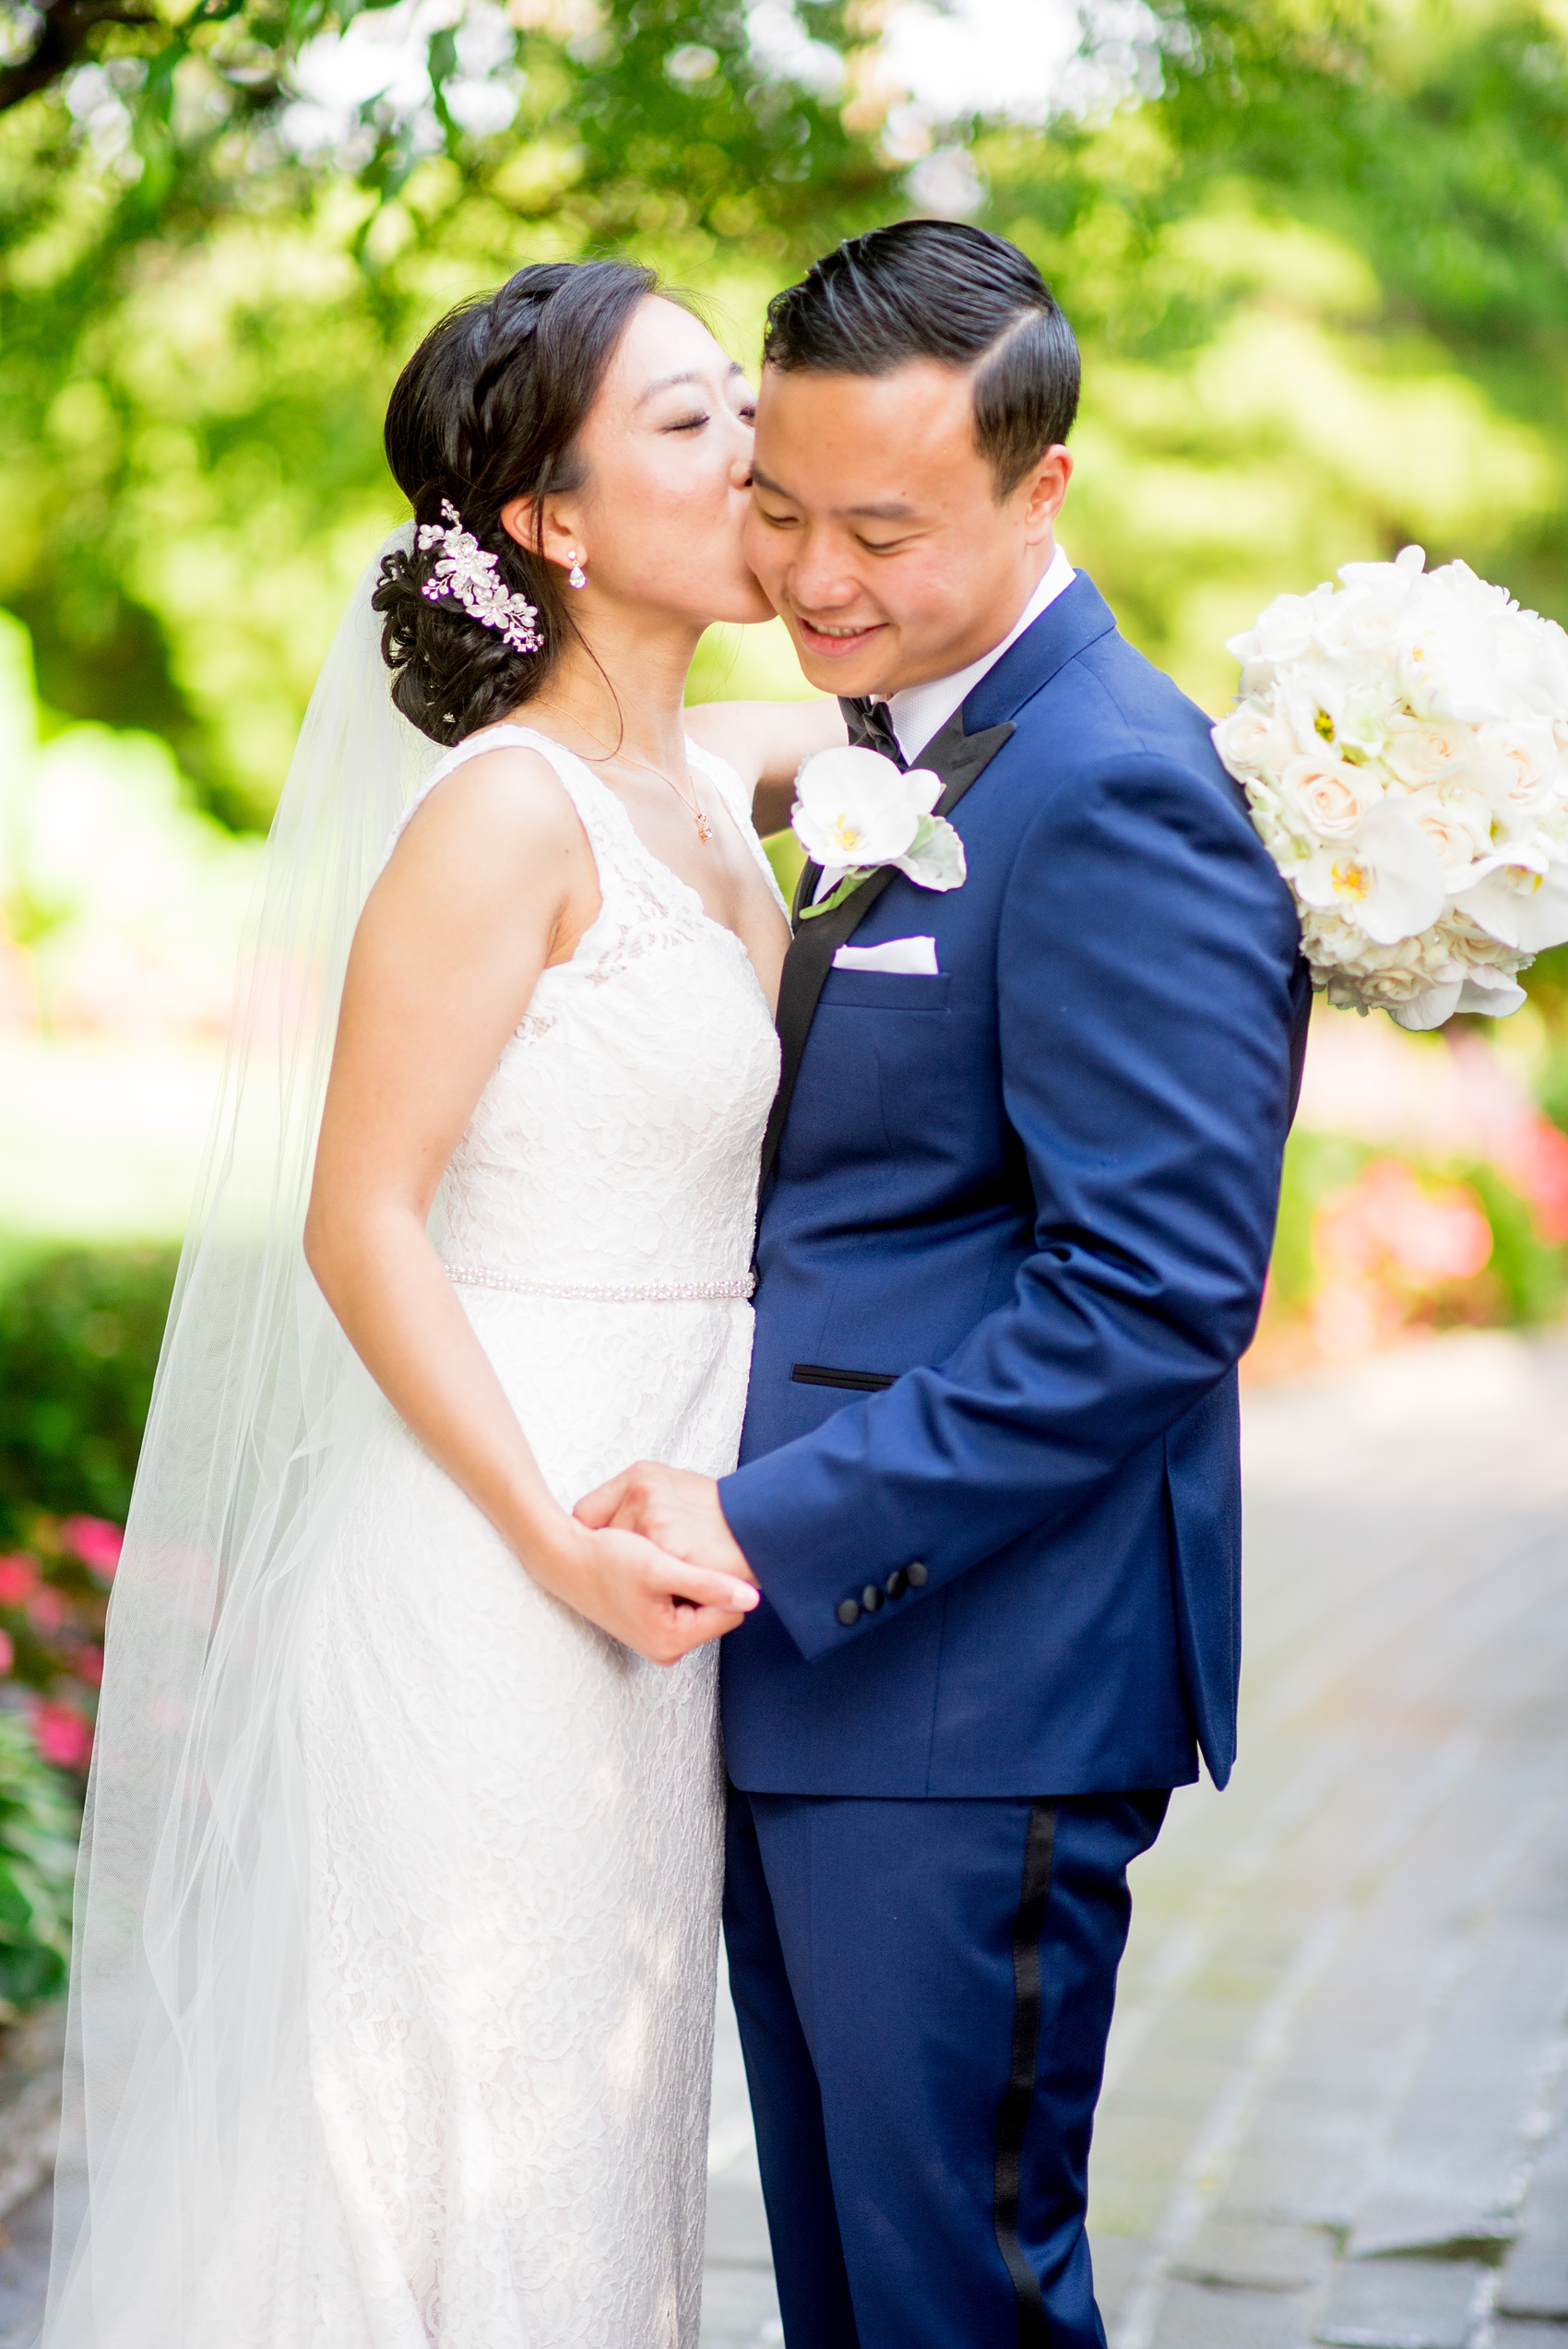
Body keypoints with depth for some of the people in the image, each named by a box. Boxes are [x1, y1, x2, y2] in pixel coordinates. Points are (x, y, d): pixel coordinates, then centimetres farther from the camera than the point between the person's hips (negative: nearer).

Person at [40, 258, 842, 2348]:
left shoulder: (717, 781, 9)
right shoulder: (508, 812, -14)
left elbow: (873, 707, 34)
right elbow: (356, 1223, -16)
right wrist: (553, 1539, -23)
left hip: (648, 1558, 8)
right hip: (482, 1562, -8)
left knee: (588, 2129, 15)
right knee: (438, 2119, 1)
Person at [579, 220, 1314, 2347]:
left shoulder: (1114, 794, -17)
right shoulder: (905, 751, 14)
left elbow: (1159, 1283, -23)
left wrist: (776, 1529, -21)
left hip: (975, 1705, -9)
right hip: (808, 1677, 10)